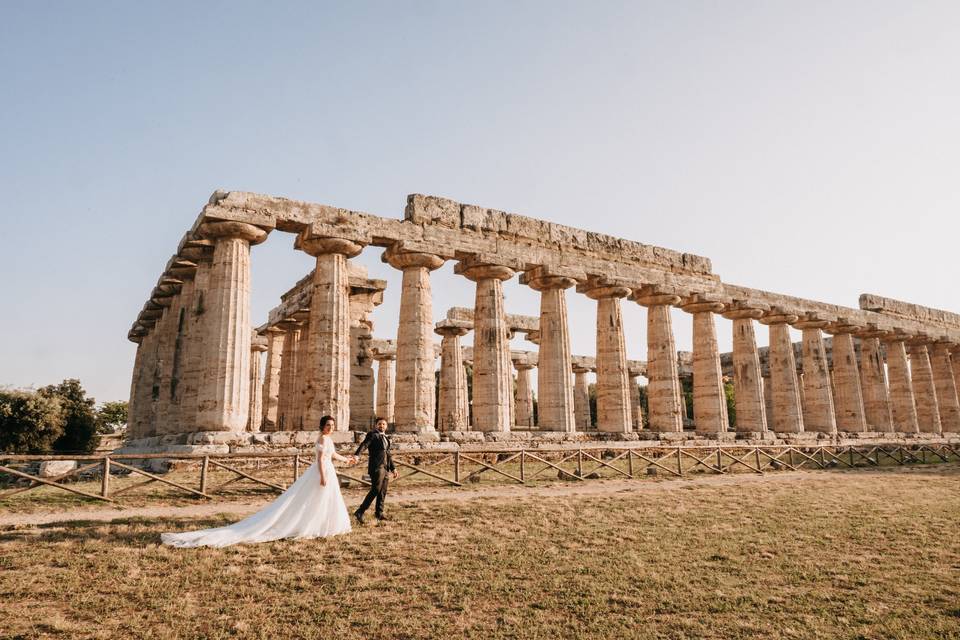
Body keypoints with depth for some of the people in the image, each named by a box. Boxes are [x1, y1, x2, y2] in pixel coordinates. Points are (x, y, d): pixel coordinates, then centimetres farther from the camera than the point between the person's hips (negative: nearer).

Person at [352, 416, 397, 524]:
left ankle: (379, 513, 22)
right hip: (376, 467, -8)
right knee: (375, 490, -14)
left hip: (385, 468, 8)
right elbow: (364, 444, -19)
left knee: (383, 492, 10)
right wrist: (357, 455, -37)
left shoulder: (386, 437, 21)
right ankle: (360, 512, -10)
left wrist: (393, 468, 24)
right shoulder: (372, 435, -2)